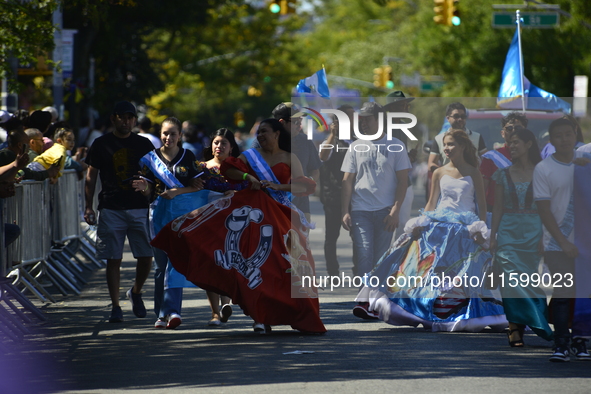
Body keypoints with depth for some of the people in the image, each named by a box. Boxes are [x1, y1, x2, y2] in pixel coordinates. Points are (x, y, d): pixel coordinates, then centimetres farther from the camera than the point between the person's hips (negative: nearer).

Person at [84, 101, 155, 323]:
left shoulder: (144, 145, 10)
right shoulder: (101, 144, 6)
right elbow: (91, 176, 8)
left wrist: (148, 186, -7)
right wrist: (88, 206, 1)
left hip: (139, 207, 1)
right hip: (111, 210, -1)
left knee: (146, 256, -2)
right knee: (113, 259, -3)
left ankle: (136, 292, 25)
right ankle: (115, 307, 3)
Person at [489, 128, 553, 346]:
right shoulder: (503, 174, 8)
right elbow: (497, 208, 8)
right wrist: (492, 236, 1)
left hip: (533, 231, -1)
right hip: (508, 231, 1)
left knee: (531, 279, -4)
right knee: (511, 279, -7)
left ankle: (517, 328, 6)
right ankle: (516, 329, -3)